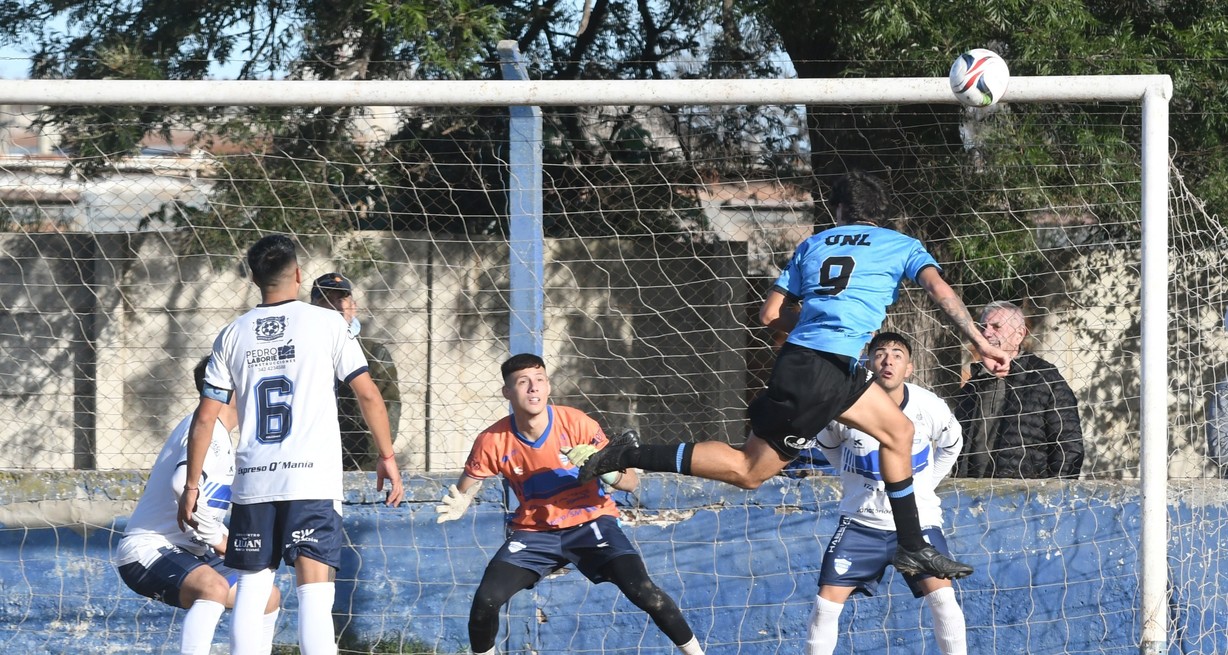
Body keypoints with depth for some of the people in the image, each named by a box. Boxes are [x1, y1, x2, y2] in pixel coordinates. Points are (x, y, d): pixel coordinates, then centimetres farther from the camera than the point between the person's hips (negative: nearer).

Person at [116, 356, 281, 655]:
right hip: (146, 551, -11)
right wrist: (217, 538, -22)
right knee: (214, 587, -39)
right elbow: (183, 484, -33)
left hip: (182, 552, 11)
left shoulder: (220, 437, 18)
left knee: (268, 597, 18)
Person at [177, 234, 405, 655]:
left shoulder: (233, 335, 8)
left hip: (253, 482, 3)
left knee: (251, 587, 12)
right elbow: (367, 394, 0)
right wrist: (387, 456, 12)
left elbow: (204, 418, 7)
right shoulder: (327, 323, 0)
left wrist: (191, 486, 14)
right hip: (314, 479, -3)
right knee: (314, 592, -7)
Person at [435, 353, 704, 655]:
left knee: (644, 592, -21)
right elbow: (463, 491, -1)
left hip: (591, 522, -2)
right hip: (535, 532, 2)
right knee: (486, 599, -17)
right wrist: (456, 508, -26)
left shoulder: (577, 424, -17)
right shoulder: (494, 442, -14)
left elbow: (630, 482, -14)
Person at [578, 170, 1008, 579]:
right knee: (749, 470, -1)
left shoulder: (814, 245, 20)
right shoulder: (902, 247, 8)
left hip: (799, 359, 7)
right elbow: (939, 288, -10)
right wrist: (980, 343, -13)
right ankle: (631, 457, -6)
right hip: (825, 370, -7)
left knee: (899, 432, 17)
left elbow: (770, 315, 16)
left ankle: (913, 549, 16)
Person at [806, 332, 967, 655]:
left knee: (943, 597, -17)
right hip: (861, 521, 1)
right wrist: (855, 477, 7)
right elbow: (827, 443, 10)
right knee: (827, 602, -6)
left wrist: (924, 485, 7)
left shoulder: (930, 407, -12)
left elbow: (951, 445, 11)